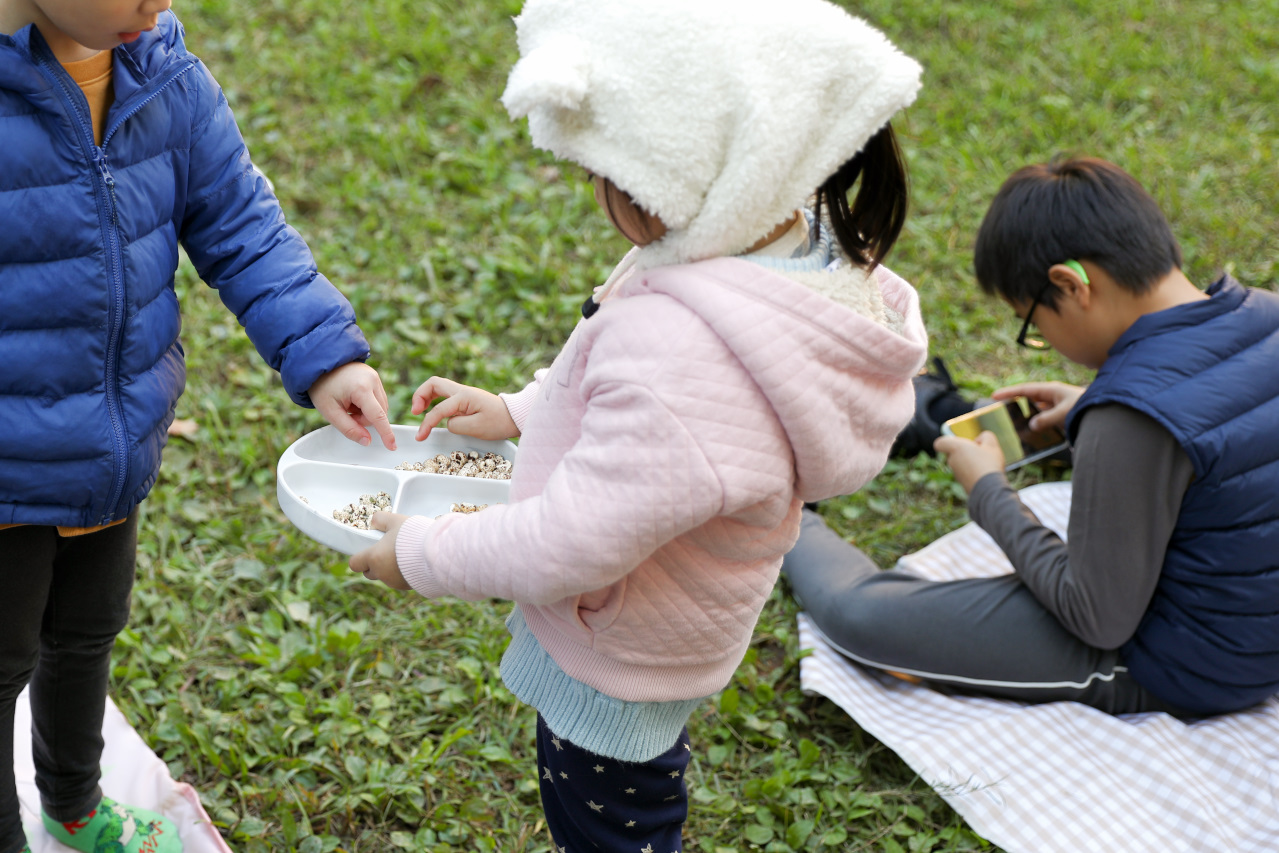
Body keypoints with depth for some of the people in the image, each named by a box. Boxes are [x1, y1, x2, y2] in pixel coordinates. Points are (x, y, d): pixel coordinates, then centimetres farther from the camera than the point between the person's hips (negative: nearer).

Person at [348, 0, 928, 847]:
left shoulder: (684, 359, -43)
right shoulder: (793, 247, -13)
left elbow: (570, 546, -35)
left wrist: (420, 552, -18)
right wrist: (517, 412, 4)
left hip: (614, 667, -8)